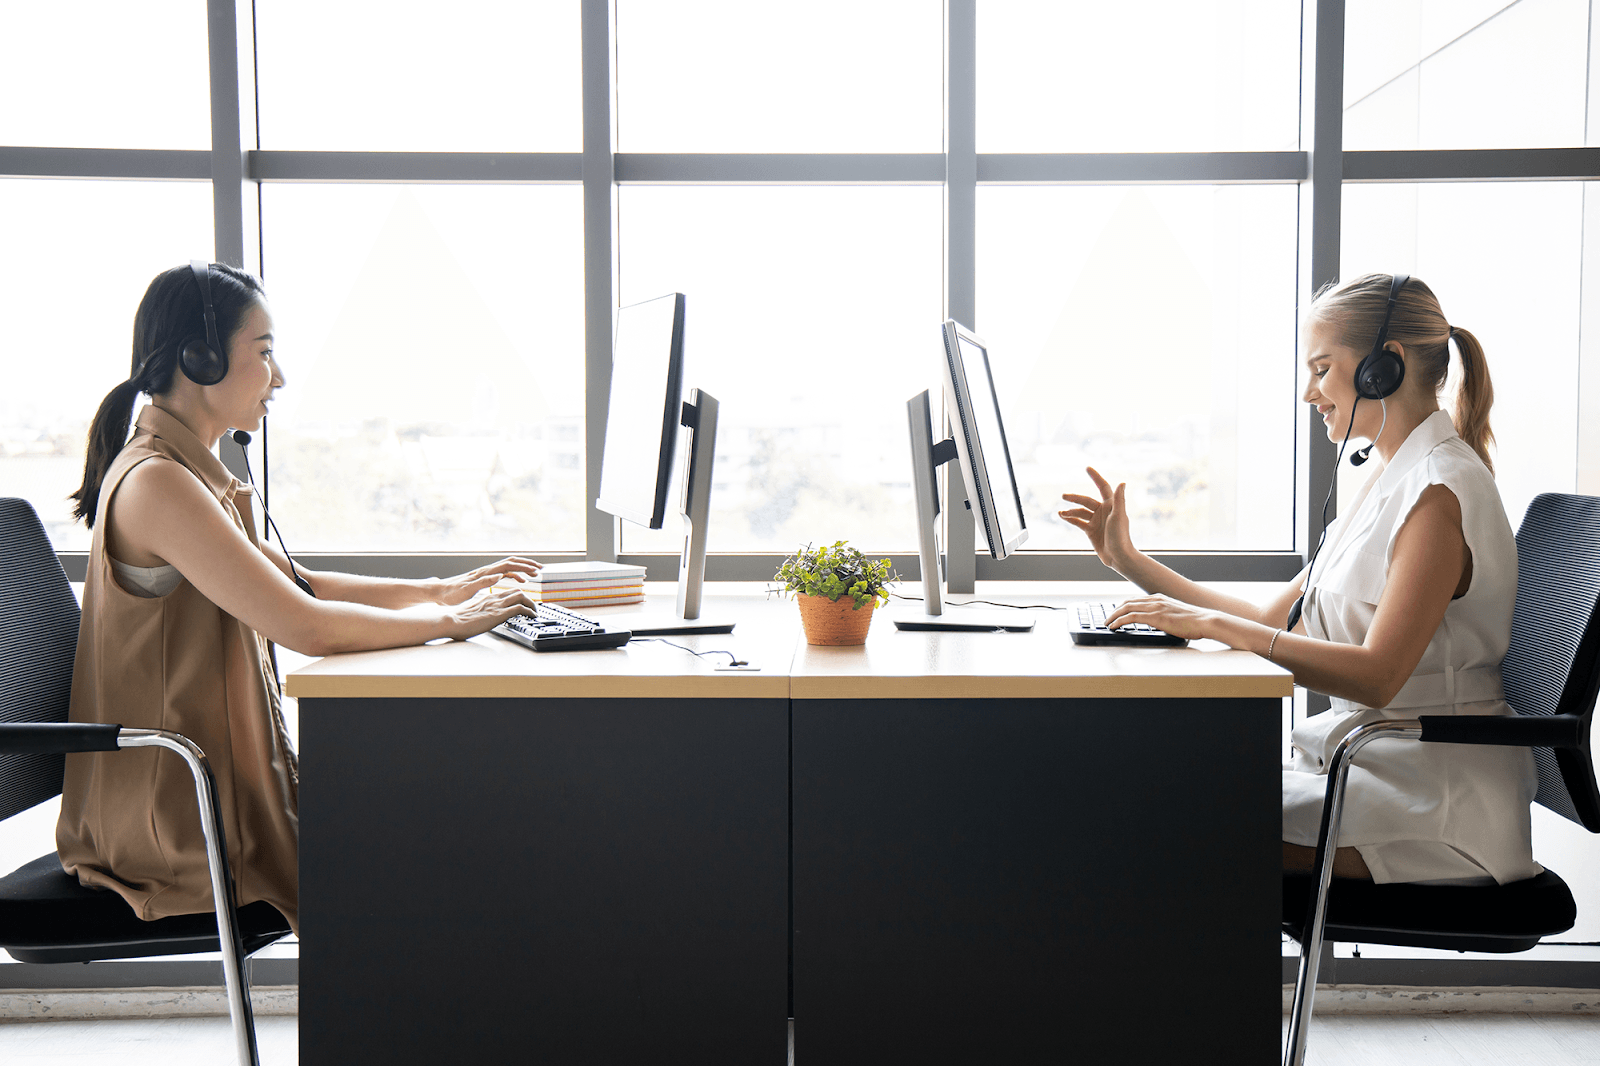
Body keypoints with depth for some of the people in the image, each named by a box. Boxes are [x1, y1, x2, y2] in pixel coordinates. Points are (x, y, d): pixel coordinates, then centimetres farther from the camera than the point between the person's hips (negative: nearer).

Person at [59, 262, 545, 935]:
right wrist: (446, 622, -15)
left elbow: (297, 584, 16)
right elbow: (306, 627, -28)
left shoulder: (186, 471, 10)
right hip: (174, 823, -9)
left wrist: (441, 591, 10)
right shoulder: (155, 482, -23)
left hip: (186, 787, 9)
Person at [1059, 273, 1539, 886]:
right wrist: (1129, 561, 11)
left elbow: (1377, 675, -24)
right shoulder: (1392, 484, 15)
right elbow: (1274, 620, 14)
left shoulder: (1440, 490, -15)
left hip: (1435, 801, -9)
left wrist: (1213, 623, -23)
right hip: (1377, 762, 9)